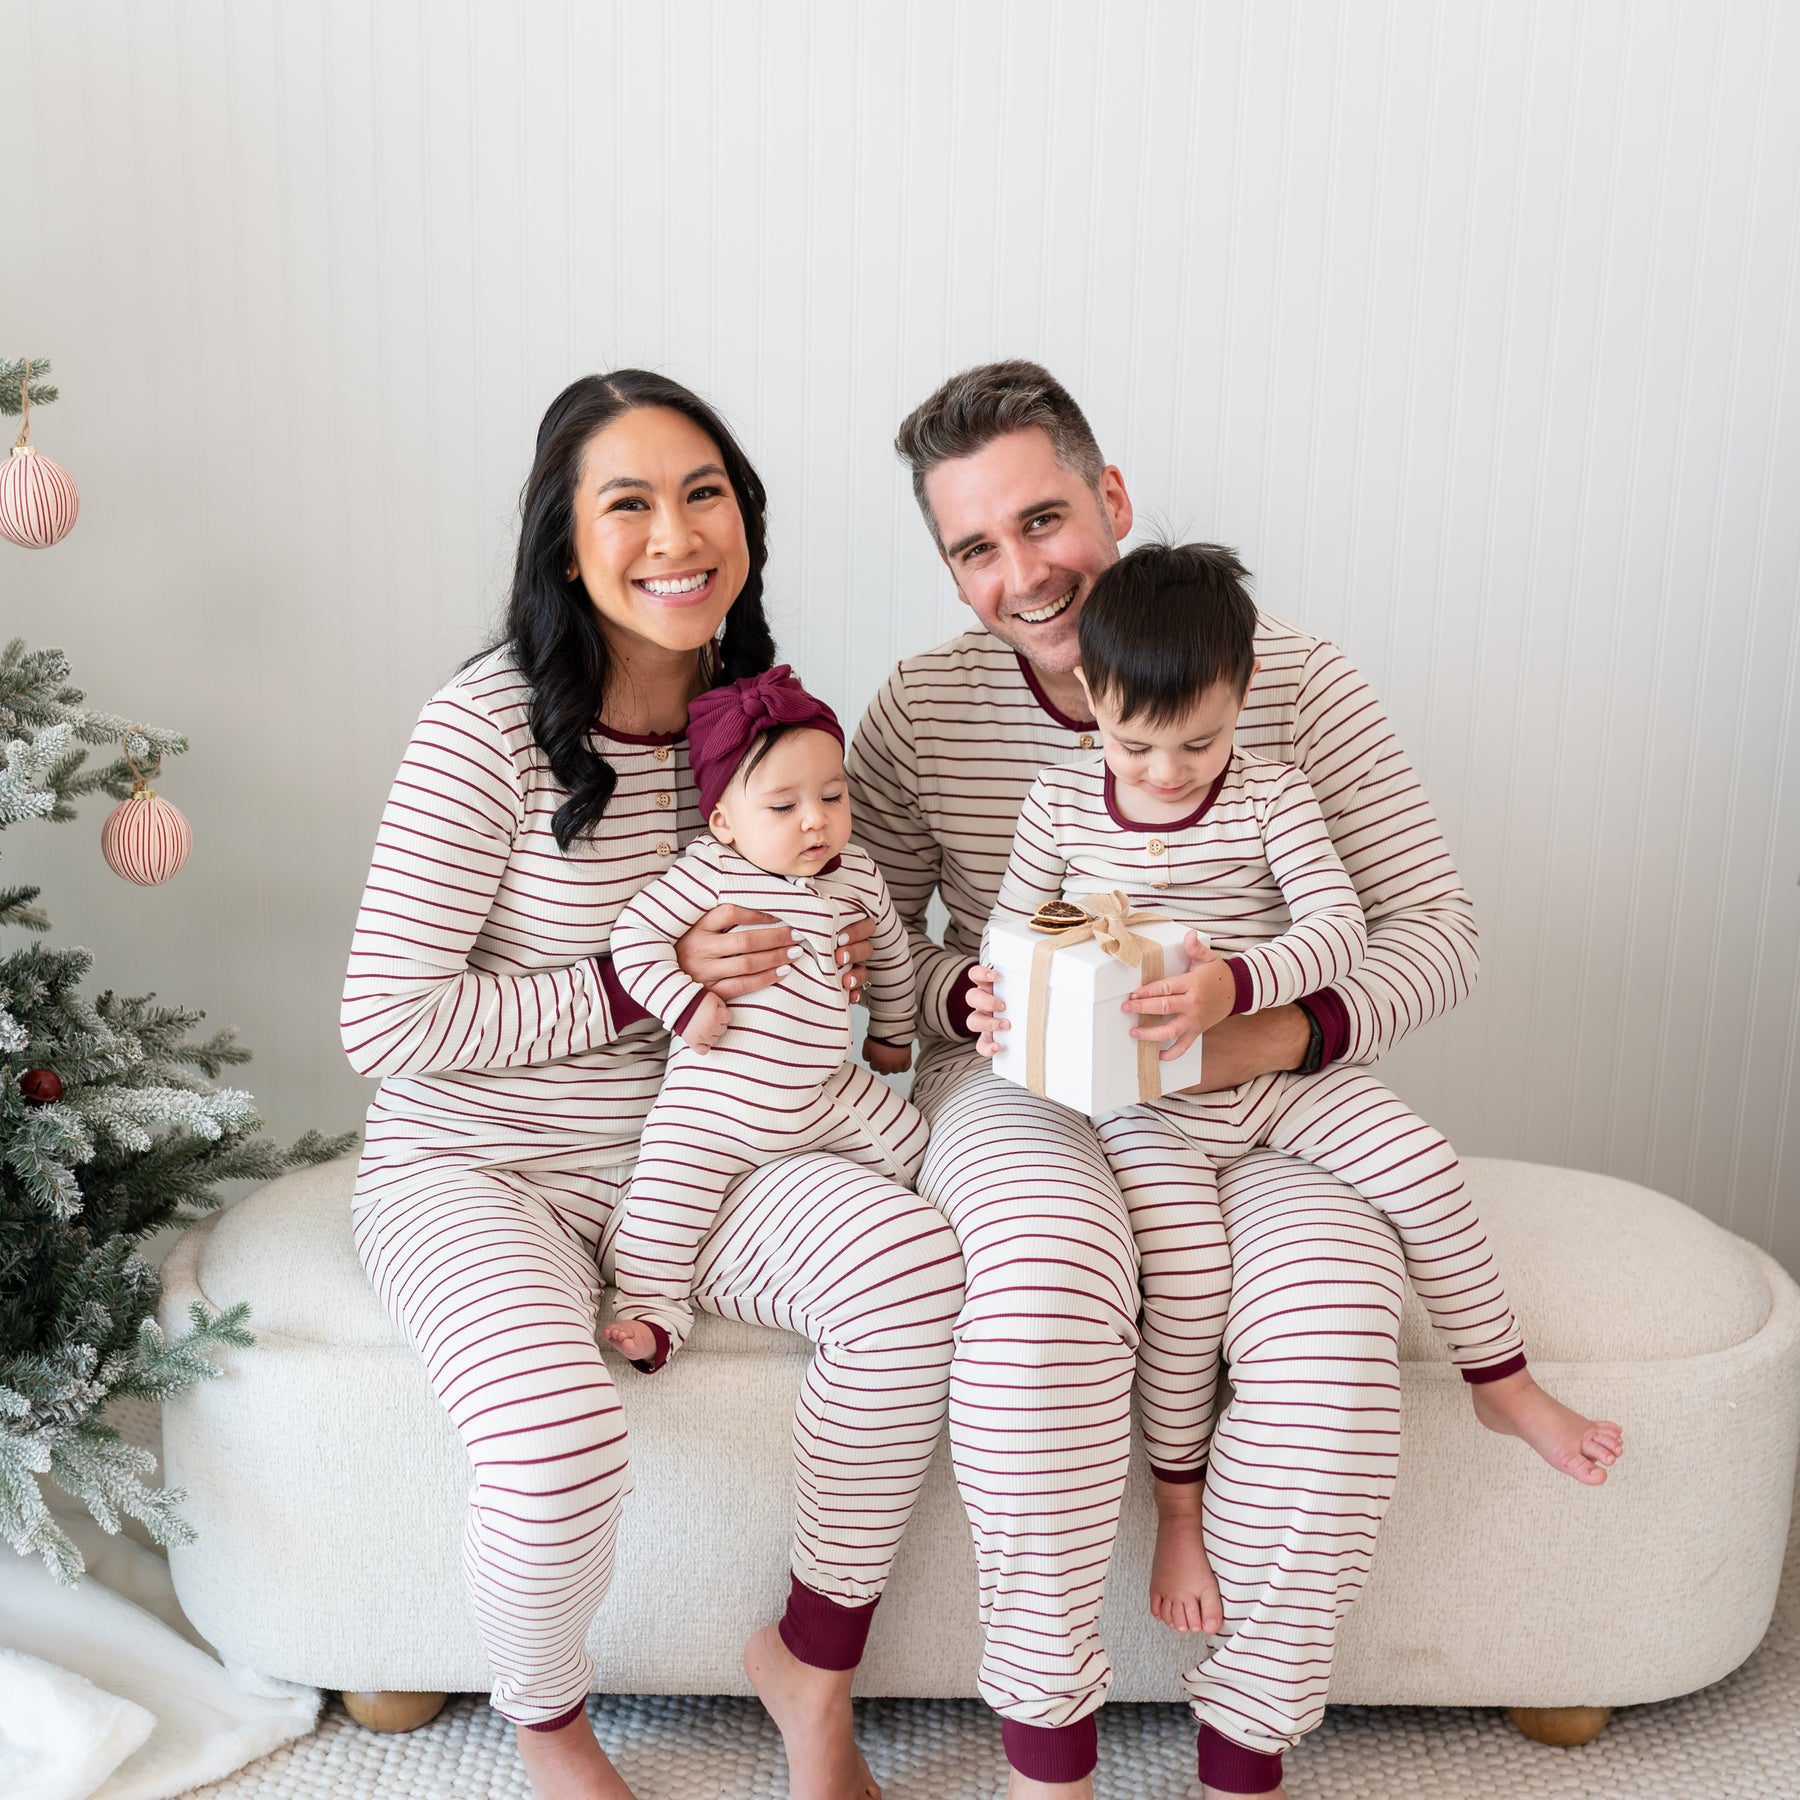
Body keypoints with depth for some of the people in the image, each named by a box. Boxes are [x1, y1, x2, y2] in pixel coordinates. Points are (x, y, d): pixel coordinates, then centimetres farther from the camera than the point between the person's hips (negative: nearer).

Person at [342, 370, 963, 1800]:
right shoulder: (489, 728, -17)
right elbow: (384, 1021, -16)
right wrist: (641, 986, -19)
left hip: (680, 1148, 5)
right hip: (472, 1167, -4)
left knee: (915, 1265, -23)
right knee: (562, 1438, -32)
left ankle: (811, 1674, 1)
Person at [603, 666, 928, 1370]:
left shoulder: (856, 874, 1)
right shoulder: (710, 870, -15)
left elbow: (890, 954, 19)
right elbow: (635, 936, -15)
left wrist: (892, 1035, 29)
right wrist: (687, 1003, -24)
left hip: (827, 1092, 5)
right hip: (717, 1099, -4)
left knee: (911, 1142, 11)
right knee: (668, 1193, -12)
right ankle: (651, 1309, 4)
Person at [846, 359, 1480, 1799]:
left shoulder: (1289, 679, -4)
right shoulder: (921, 710, 0)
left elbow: (1438, 926, -4)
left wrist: (1288, 1029, -22)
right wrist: (973, 997, -17)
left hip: (1255, 1097, 1)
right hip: (1018, 1088, 0)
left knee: (1331, 1303, -30)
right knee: (1047, 1264, -34)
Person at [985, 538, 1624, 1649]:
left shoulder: (1270, 796, -3)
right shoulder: (1061, 802, 0)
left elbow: (1340, 929, -12)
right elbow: (1010, 930, 7)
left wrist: (1236, 987, -31)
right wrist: (1004, 1004, -16)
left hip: (1273, 1069, 2)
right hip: (1146, 1099, -1)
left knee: (1421, 1163, -16)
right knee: (1188, 1267, -22)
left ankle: (1503, 1383, 9)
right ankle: (1179, 1510, 0)